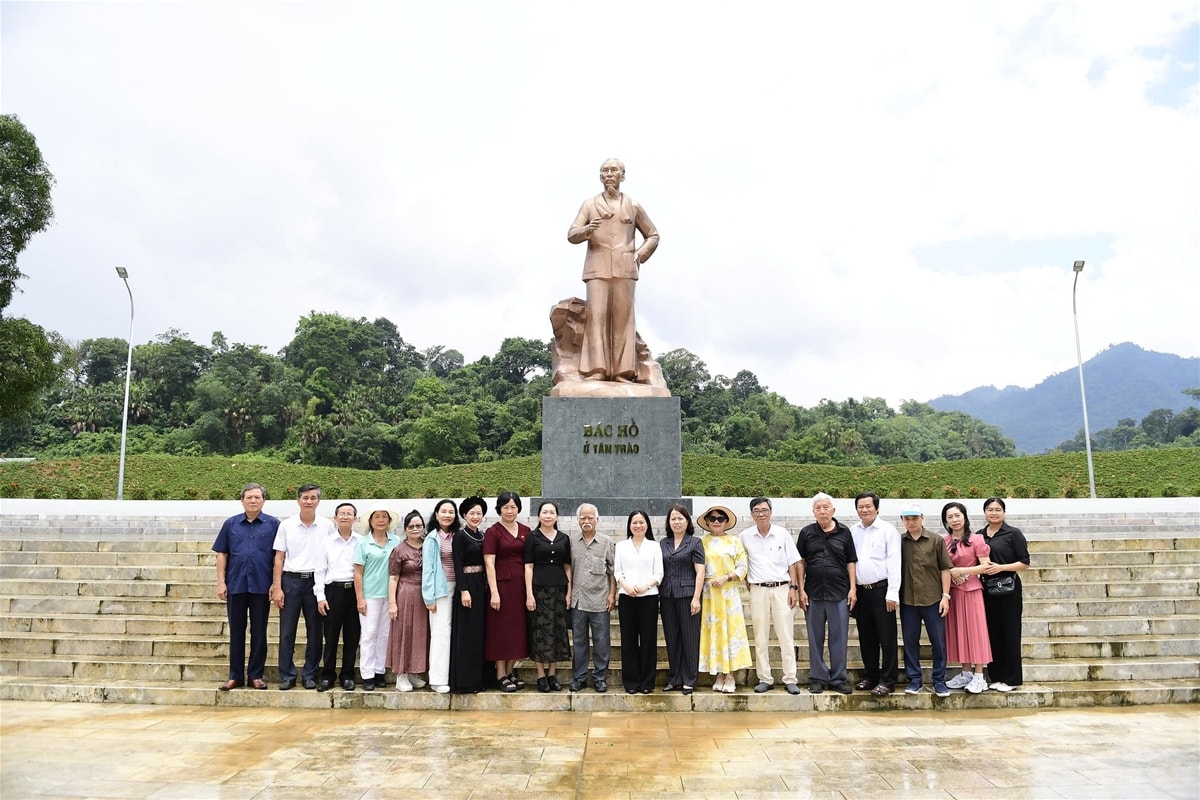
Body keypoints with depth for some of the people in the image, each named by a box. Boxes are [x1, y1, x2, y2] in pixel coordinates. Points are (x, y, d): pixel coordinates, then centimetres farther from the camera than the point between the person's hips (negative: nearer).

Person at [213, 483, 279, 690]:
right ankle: (236, 675, 17)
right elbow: (222, 554, 7)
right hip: (235, 585, 2)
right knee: (236, 631, 8)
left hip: (261, 586, -2)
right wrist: (221, 582, 0)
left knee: (259, 632, 5)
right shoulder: (230, 524, 7)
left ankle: (256, 675, 15)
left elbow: (278, 556, 0)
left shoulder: (273, 524, 1)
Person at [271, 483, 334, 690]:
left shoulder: (327, 526, 1)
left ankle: (310, 675, 17)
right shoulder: (286, 525, 2)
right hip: (291, 580, 0)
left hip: (316, 581, 0)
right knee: (287, 632, 2)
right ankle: (287, 676, 13)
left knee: (314, 632, 6)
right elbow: (279, 557, 3)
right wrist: (277, 587, -3)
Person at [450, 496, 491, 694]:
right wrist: (464, 590, -19)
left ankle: (479, 678, 17)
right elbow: (458, 565, -13)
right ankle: (464, 681, 2)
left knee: (481, 632, 10)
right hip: (468, 585, -7)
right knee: (467, 633, -4)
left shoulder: (482, 536, 13)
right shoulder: (460, 536, -7)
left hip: (482, 586, 7)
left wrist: (488, 587, 10)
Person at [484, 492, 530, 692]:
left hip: (521, 585, 5)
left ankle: (510, 671, 21)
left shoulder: (526, 531, 8)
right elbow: (489, 563, -10)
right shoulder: (493, 532, -5)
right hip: (501, 584, -5)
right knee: (501, 629, 2)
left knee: (518, 628, 9)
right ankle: (501, 675, 10)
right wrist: (494, 592, -15)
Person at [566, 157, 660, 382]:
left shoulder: (633, 206, 16)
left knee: (623, 317, -5)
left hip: (624, 269, 1)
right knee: (597, 315, -11)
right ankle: (597, 370, -15)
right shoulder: (589, 204, 14)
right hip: (597, 268, 0)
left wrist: (639, 256, 5)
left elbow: (653, 236, 22)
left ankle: (622, 371, -6)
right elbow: (572, 235, 6)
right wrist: (587, 229, -16)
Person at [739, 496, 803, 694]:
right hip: (758, 590, 1)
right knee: (760, 637, 5)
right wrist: (748, 583, 6)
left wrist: (793, 588, -2)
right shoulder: (745, 536, 4)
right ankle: (764, 679, 13)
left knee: (786, 636, -1)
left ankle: (790, 679, 4)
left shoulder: (783, 534, 3)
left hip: (782, 588, -1)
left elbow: (792, 563, 5)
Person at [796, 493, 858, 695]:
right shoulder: (806, 533, 3)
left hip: (839, 594, 0)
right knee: (815, 638, 8)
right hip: (813, 594, 0)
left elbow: (851, 562, 6)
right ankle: (817, 678, 17)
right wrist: (801, 590, 0)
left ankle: (838, 679, 16)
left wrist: (853, 588, -1)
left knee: (839, 638, 5)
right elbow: (801, 562, 5)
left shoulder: (844, 532, 3)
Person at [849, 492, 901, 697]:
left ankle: (887, 681, 8)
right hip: (860, 590, 5)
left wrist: (892, 593, -13)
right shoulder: (853, 531, 9)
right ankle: (870, 677, 24)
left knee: (886, 638, 0)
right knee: (866, 638, 13)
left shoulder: (888, 530, -4)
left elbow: (894, 563, -8)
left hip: (881, 590, -5)